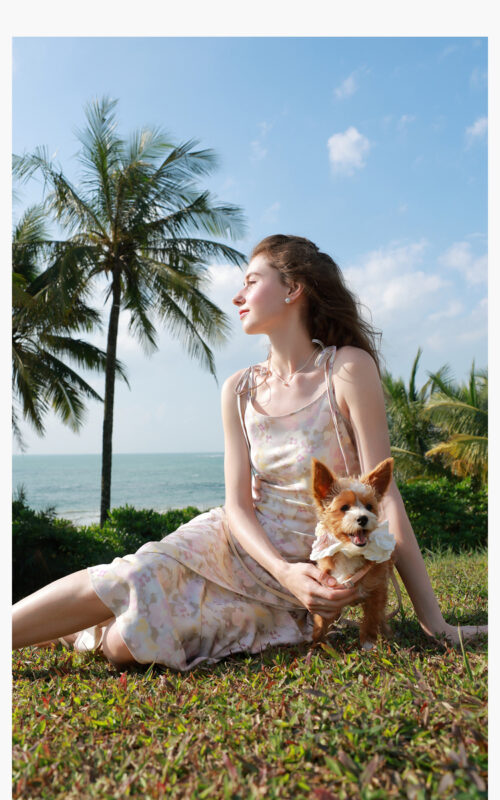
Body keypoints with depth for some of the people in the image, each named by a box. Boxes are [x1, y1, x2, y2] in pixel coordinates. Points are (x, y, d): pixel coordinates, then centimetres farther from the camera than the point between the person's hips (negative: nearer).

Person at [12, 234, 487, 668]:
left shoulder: (349, 368, -14)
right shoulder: (239, 390, 0)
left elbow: (383, 495, -16)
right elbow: (237, 503, -5)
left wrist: (432, 620, -16)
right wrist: (284, 572, -25)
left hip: (312, 567, -3)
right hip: (239, 544, 4)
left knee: (127, 645, -18)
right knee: (127, 579, -21)